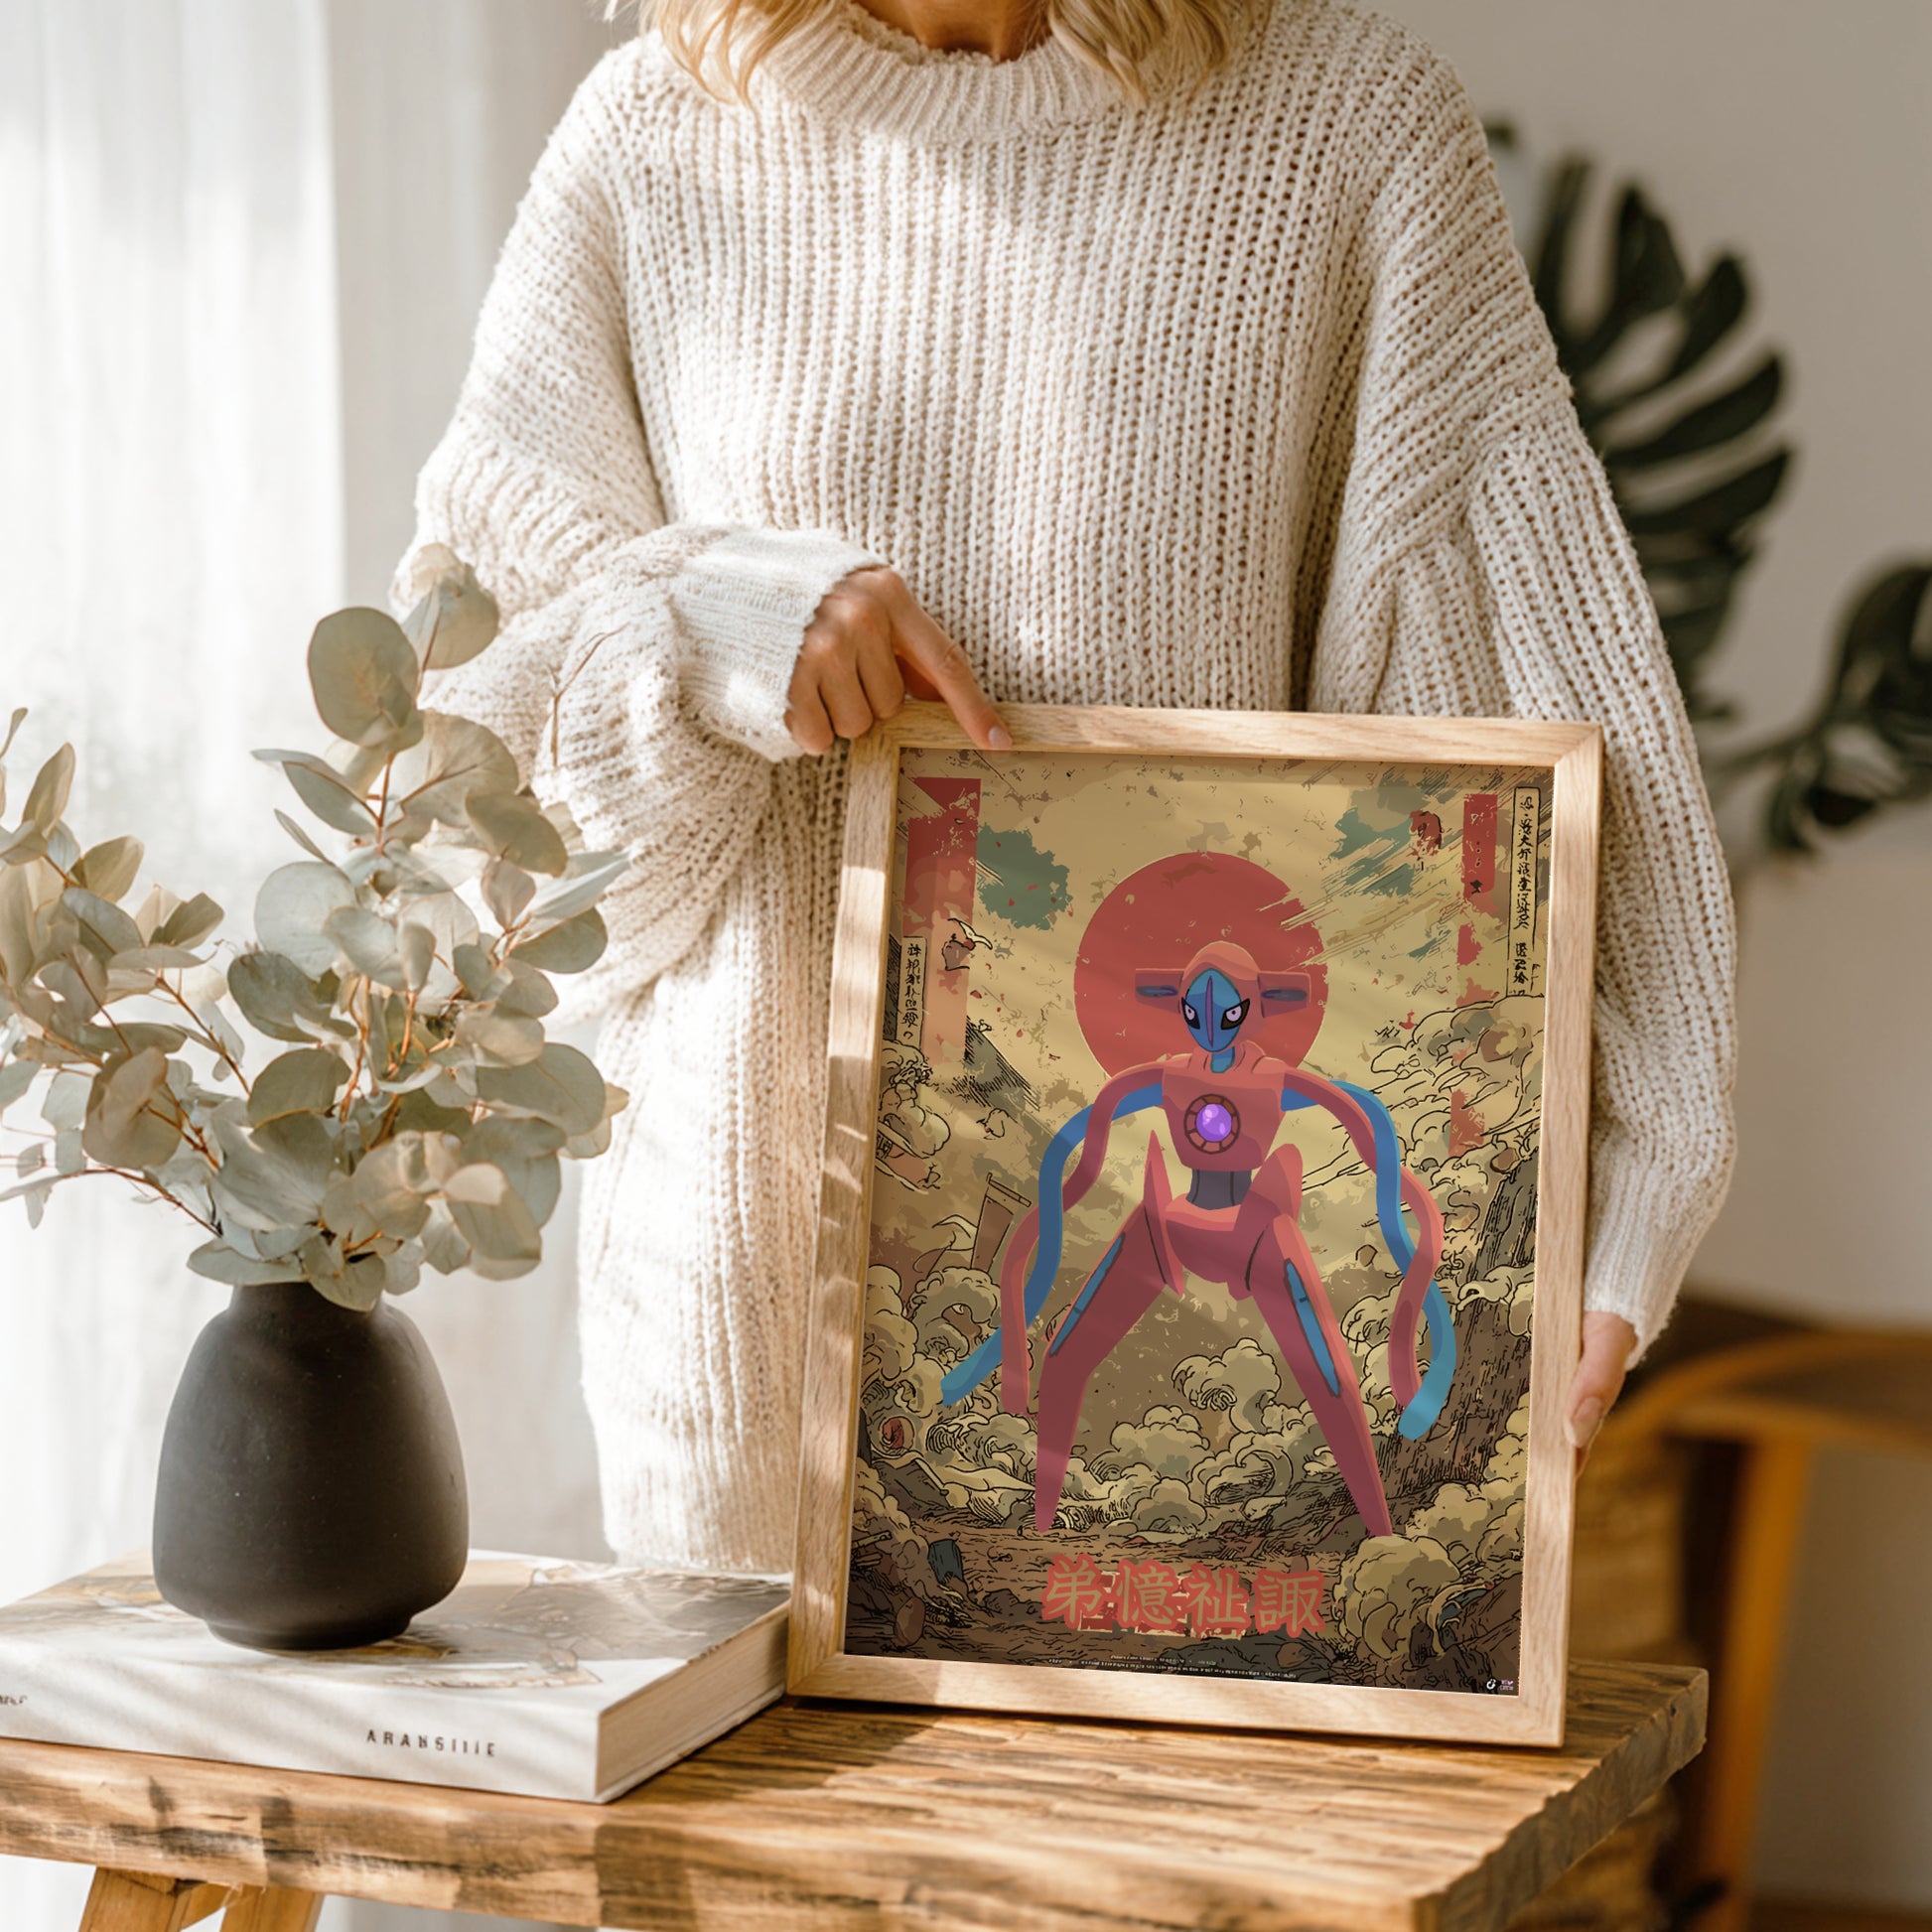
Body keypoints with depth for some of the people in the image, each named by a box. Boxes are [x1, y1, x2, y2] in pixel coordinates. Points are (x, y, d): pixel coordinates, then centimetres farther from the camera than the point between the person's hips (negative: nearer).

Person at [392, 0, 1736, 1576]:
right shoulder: (654, 138, 2)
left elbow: (1554, 673, -8)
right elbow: (458, 660, 6)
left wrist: (1607, 1198, -16)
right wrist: (704, 628, -16)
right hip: (759, 1193, 2)